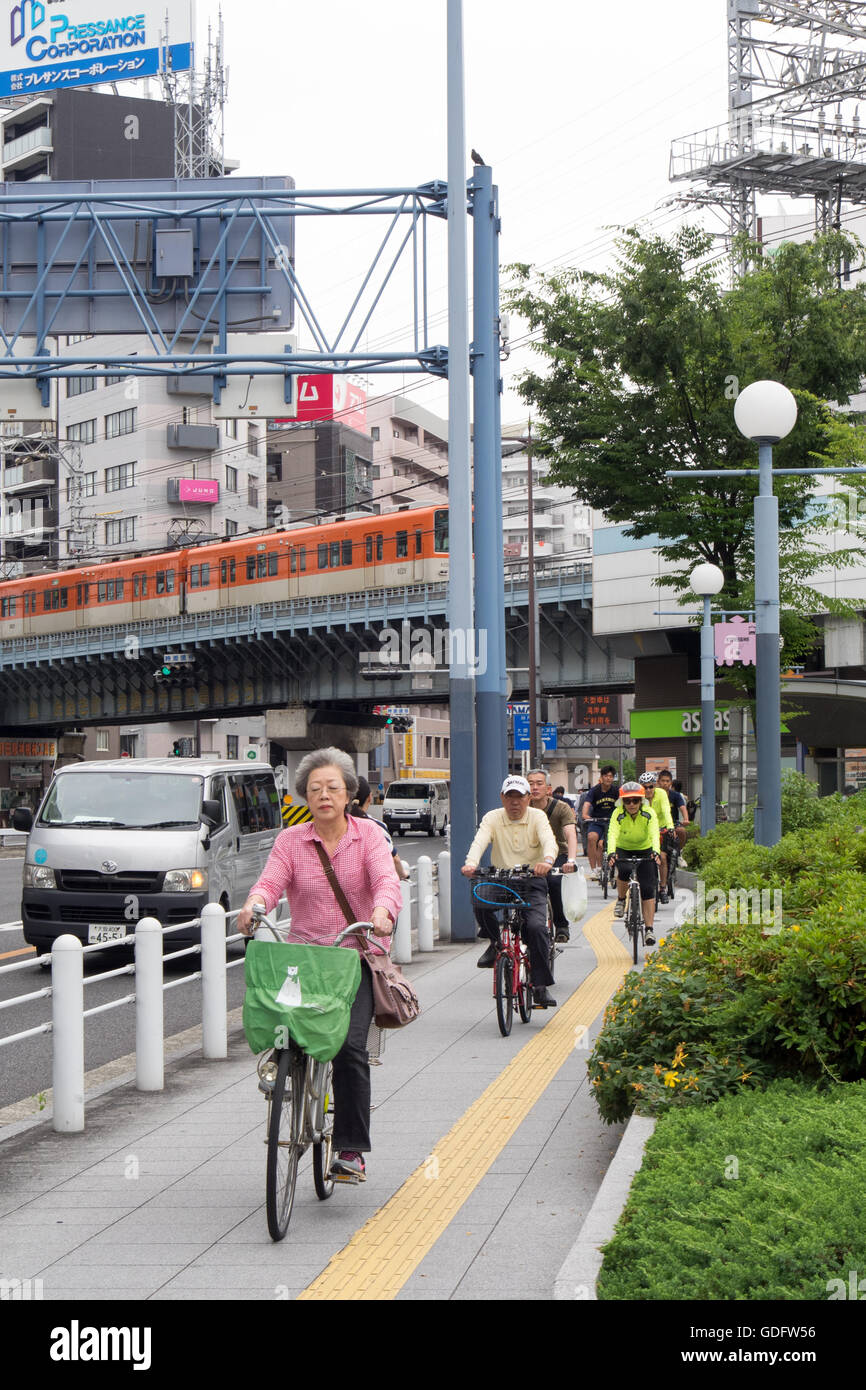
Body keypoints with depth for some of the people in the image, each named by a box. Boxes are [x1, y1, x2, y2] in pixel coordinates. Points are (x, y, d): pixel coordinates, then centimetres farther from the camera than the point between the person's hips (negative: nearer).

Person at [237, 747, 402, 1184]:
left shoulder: (368, 835, 2)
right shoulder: (290, 840, 7)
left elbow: (386, 880, -14)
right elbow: (271, 881, -9)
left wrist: (382, 911, -37)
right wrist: (253, 906, -32)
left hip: (358, 956, -2)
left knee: (350, 1045, -18)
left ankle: (351, 1149, -9)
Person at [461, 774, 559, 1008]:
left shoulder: (537, 817, -1)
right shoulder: (492, 818, 2)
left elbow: (549, 841, -19)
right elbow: (479, 841, -16)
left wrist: (547, 861, -42)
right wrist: (471, 863, -38)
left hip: (531, 881, -1)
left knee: (536, 927, -21)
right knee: (479, 899, -30)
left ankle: (540, 986, -10)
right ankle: (496, 942, -1)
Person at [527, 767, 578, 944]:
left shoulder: (561, 808, -16)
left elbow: (571, 835, -30)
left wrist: (571, 860, -48)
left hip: (557, 855, -2)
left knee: (553, 880, -31)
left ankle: (561, 925, -13)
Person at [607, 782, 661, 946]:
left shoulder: (649, 814, -22)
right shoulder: (618, 814, -23)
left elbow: (654, 834, -37)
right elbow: (612, 834, -38)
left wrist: (656, 852, -56)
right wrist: (611, 853, -56)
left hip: (644, 850, 0)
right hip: (623, 850, 0)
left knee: (648, 889, -11)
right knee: (624, 871, -33)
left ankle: (649, 930, -5)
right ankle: (621, 900, -5)